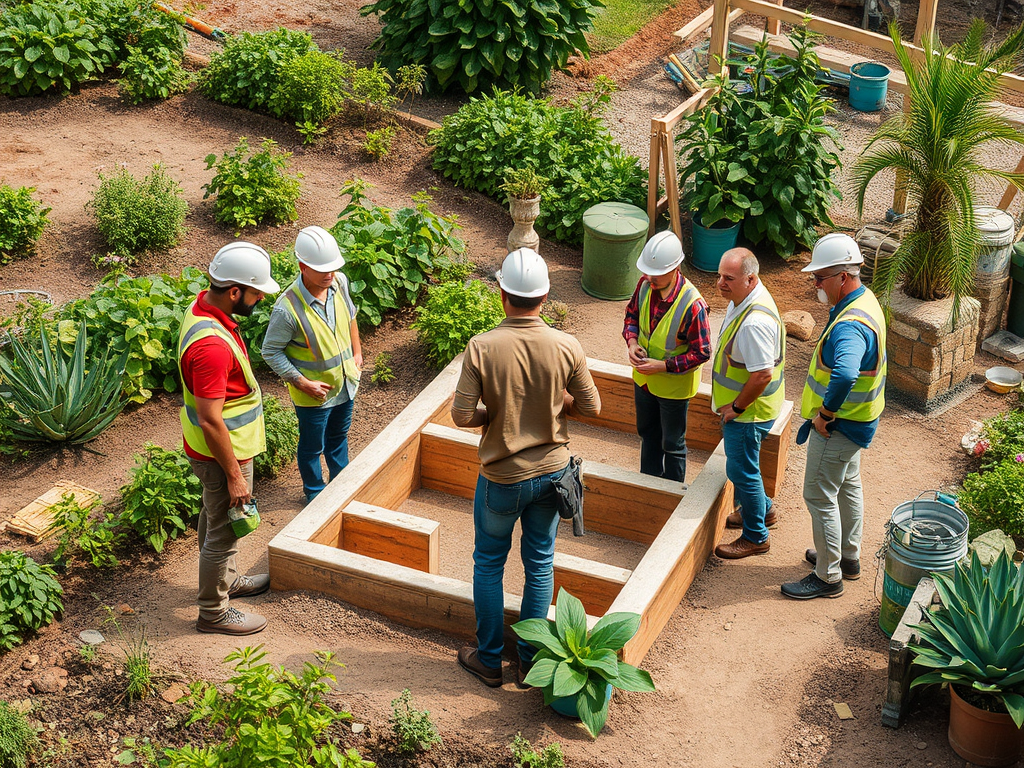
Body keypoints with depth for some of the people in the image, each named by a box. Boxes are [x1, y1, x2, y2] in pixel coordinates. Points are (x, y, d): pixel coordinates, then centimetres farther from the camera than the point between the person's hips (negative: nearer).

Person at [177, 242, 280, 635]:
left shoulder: (203, 306, -4)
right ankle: (213, 612, 26)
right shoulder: (212, 345, -36)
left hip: (217, 447, 10)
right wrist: (234, 476, -22)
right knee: (224, 531, 8)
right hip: (222, 452, -10)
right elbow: (210, 421, -31)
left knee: (214, 515, 28)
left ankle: (226, 578, 49)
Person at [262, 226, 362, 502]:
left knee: (339, 436, 29)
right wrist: (303, 383, -21)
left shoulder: (339, 282, -14)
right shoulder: (287, 308, -33)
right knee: (312, 446, 18)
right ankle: (314, 493, 44)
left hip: (345, 382, 6)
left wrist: (357, 352, 10)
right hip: (313, 393, -6)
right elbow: (271, 352, -20)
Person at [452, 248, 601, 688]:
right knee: (540, 565, 17)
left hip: (502, 478, -2)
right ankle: (531, 661, 27)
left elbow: (462, 416, -19)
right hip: (551, 471, 2)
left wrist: (495, 411, 1)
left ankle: (489, 660, 27)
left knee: (489, 564, 17)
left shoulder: (482, 348, -21)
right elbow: (591, 407, -4)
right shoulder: (567, 347, -14)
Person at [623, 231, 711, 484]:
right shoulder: (645, 284, -15)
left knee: (672, 443, 15)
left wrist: (663, 366, -28)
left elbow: (701, 353, -24)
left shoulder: (692, 305, -33)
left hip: (673, 385, -6)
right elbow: (632, 313, 6)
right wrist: (632, 341, -13)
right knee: (648, 433, 27)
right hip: (643, 378, 6)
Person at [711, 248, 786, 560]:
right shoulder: (743, 298, -1)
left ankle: (756, 537, 22)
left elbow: (762, 375, -31)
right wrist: (726, 401, 18)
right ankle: (762, 509, 48)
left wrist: (736, 407, -18)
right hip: (736, 404, 10)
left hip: (748, 411, -10)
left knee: (741, 470, 5)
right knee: (742, 466, 27)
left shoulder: (755, 322, -34)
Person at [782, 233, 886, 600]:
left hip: (837, 426, -10)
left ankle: (828, 576, 15)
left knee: (819, 496, 3)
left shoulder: (849, 326, -33)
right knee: (847, 485, 24)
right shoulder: (865, 300, 1)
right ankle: (848, 556, 42)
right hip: (855, 419, 10)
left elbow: (845, 375, -52)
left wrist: (824, 414, -35)